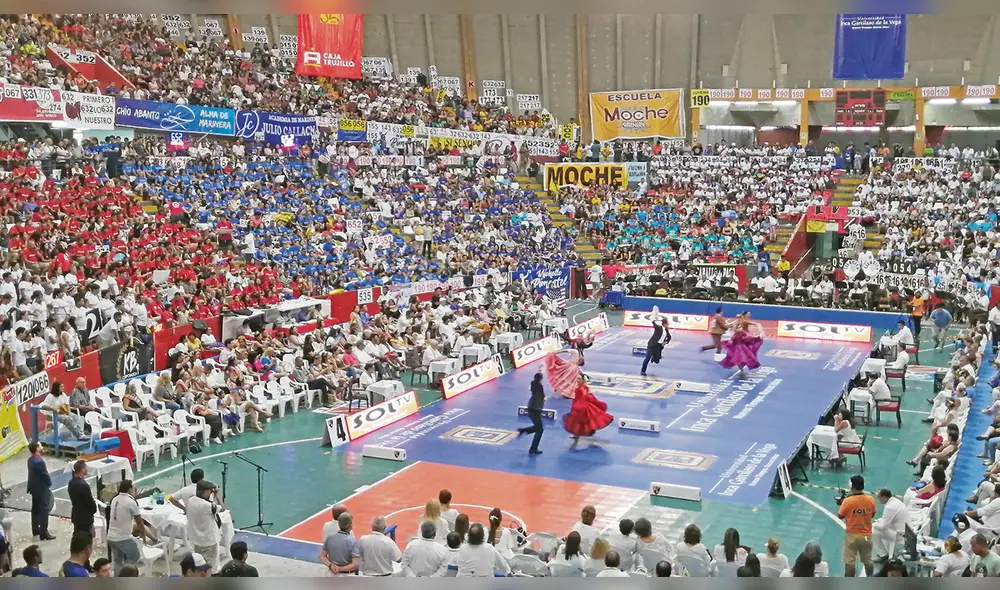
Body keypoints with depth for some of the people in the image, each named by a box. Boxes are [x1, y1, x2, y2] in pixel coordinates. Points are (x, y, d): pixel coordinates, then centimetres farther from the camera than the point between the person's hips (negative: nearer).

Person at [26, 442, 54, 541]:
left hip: (34, 487, 9)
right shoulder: (39, 462, -27)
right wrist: (49, 483, 0)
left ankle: (35, 529, 33)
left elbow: (32, 473, 9)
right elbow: (45, 475, -20)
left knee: (35, 509, 20)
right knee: (44, 510, -3)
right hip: (41, 488, -9)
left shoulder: (30, 459, 3)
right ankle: (43, 533, -1)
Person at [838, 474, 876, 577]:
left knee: (849, 561, 4)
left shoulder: (848, 500, -18)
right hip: (867, 535, 3)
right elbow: (872, 515, 8)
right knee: (868, 561, 17)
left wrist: (842, 504, 8)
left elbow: (840, 516, -6)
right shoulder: (871, 499, -7)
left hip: (852, 535, -3)